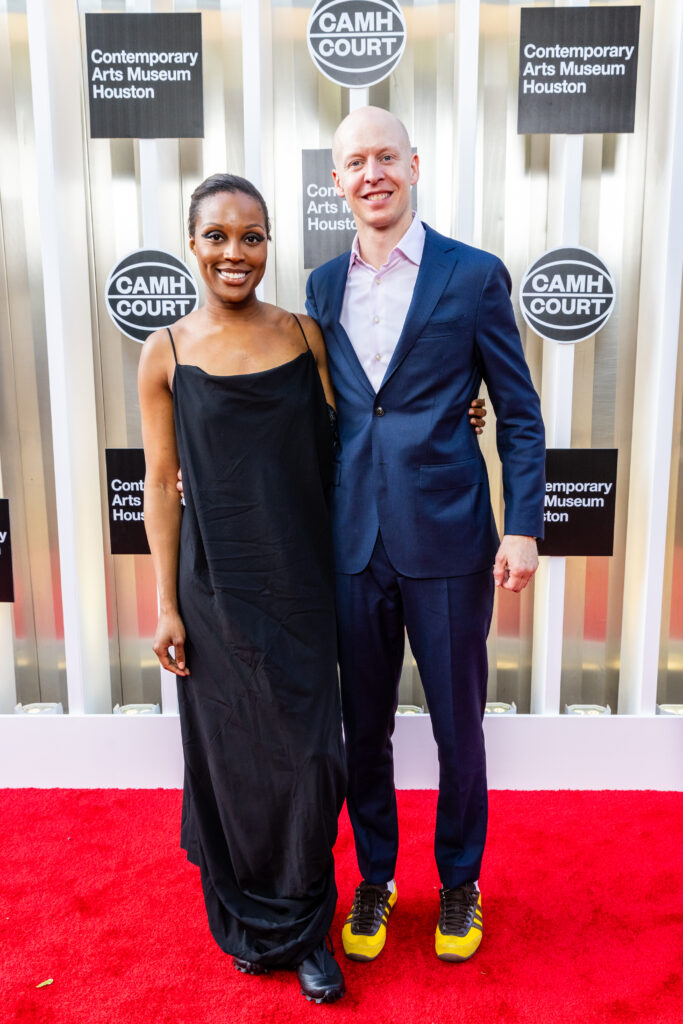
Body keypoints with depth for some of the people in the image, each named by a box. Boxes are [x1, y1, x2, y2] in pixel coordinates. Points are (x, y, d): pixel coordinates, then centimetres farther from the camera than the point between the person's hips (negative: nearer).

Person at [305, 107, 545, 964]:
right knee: (363, 726, 15)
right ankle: (374, 879, 38)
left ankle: (459, 883, 38)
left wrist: (523, 527, -9)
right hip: (352, 541, 3)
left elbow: (519, 413, -2)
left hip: (447, 539, -3)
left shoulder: (474, 275, -2)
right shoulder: (324, 285, 9)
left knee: (458, 725, 12)